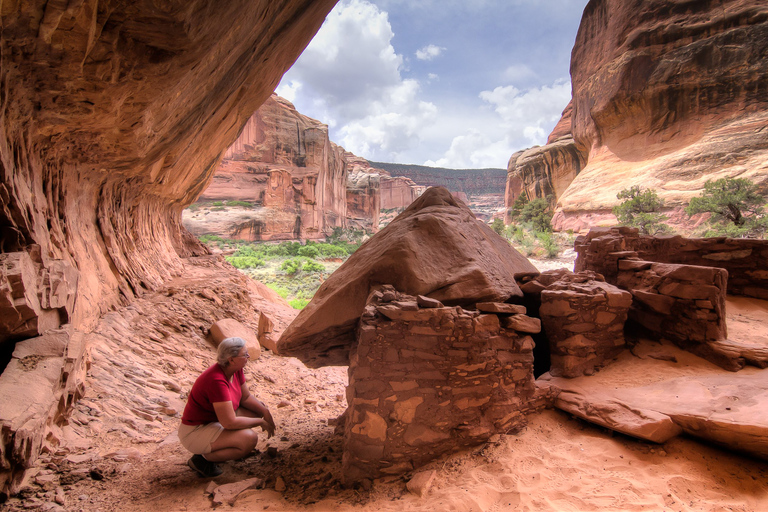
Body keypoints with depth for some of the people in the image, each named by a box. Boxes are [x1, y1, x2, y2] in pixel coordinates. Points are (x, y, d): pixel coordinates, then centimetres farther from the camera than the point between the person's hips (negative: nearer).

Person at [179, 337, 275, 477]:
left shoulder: (236, 369, -6)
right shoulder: (217, 381, -32)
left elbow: (246, 397, 9)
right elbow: (229, 422, -30)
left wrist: (265, 412, -5)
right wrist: (260, 422, -18)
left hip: (215, 419, 9)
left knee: (259, 409, 8)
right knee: (250, 438, -26)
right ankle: (203, 459, -5)